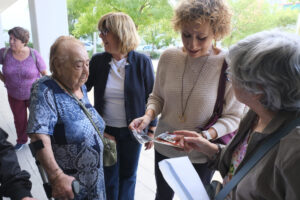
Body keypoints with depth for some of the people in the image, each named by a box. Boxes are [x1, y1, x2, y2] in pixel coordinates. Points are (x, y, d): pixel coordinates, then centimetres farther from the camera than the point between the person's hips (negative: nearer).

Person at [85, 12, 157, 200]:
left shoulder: (142, 62, -10)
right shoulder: (97, 61, -5)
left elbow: (151, 98, -4)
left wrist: (151, 130, -2)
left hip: (132, 131, -1)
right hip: (105, 130, 2)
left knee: (128, 175, 17)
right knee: (109, 176, 15)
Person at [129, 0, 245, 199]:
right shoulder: (169, 57, -10)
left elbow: (233, 116, -12)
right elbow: (157, 96, 2)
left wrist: (205, 136, -29)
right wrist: (148, 115, -18)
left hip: (201, 155, -2)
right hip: (164, 147, 3)